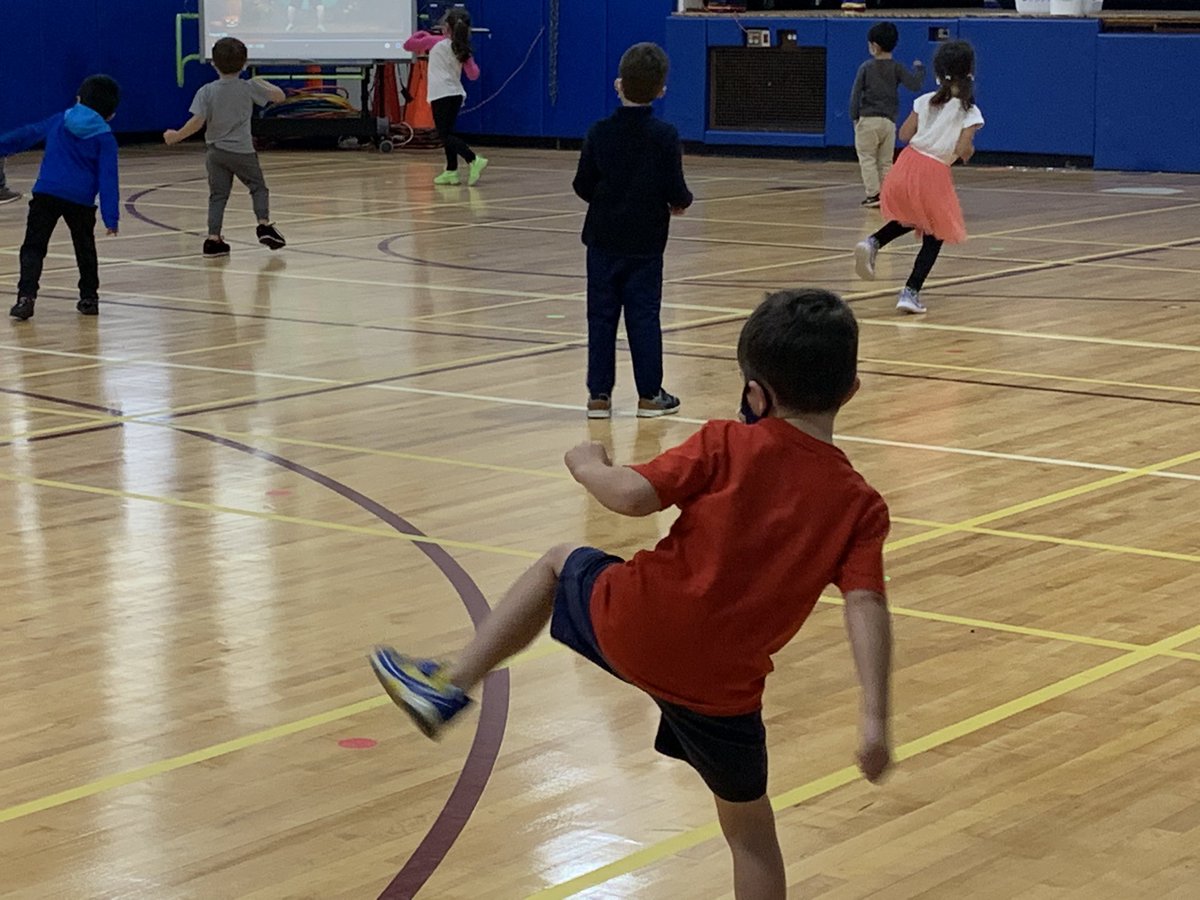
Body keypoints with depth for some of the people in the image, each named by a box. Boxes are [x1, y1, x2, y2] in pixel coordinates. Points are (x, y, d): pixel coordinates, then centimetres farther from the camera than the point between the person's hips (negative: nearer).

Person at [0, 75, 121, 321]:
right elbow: (108, 179, -5)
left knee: (33, 247, -1)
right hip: (81, 200, 0)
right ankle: (89, 297, 26)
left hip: (46, 193, 0)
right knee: (85, 249, 20)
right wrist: (111, 217, -6)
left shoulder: (60, 121, 11)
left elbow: (27, 135, 19)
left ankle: (26, 295, -17)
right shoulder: (105, 139, 2)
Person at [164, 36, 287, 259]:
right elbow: (279, 96, 1)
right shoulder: (249, 88, -7)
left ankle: (213, 238, -1)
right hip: (242, 151, -1)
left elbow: (197, 122, -15)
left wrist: (176, 136, -3)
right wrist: (261, 82, 17)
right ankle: (264, 225, -2)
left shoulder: (207, 91, -8)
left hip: (216, 152, 1)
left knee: (218, 195, 6)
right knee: (258, 187, 14)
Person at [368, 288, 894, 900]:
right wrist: (875, 718, -17)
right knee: (750, 831, 22)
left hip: (632, 629, -1)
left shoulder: (726, 446, -7)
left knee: (561, 561, 30)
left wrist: (588, 466, 8)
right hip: (722, 690, 1)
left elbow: (632, 495, -14)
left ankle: (451, 683, 28)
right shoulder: (860, 505, -2)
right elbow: (866, 606, -13)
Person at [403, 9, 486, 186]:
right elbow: (473, 75, 6)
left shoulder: (434, 42, -1)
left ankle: (474, 160, -26)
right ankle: (451, 171, 15)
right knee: (447, 133, 18)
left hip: (441, 95, -6)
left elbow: (408, 45, 8)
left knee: (445, 135, -9)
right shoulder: (464, 50, 9)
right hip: (457, 94, 6)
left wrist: (422, 34, 24)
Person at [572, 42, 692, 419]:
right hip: (645, 243, -1)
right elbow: (675, 191, -11)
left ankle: (599, 394, 7)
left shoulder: (600, 133, -4)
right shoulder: (664, 135, -10)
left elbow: (583, 185, -1)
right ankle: (649, 394, 8)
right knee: (644, 316, 4)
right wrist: (681, 202, 12)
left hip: (603, 239, 2)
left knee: (601, 316, 6)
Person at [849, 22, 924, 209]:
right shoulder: (897, 68, 0)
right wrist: (919, 69, 11)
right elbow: (914, 85, -7)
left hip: (868, 119, -3)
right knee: (885, 161, 11)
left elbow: (856, 94, -4)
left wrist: (854, 117, 3)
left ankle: (874, 194, -9)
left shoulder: (866, 67, -3)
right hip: (889, 121, 3)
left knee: (867, 158, 2)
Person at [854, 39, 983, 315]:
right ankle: (911, 292, 3)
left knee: (911, 219, 29)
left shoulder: (926, 101, 5)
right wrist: (970, 151, 8)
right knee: (935, 235, 12)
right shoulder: (970, 112, -6)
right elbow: (962, 150, -14)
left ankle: (873, 242, 1)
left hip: (909, 162, 4)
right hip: (935, 173, -4)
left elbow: (904, 134, 5)